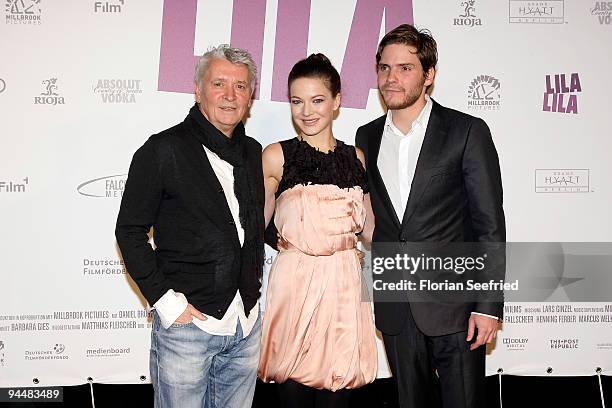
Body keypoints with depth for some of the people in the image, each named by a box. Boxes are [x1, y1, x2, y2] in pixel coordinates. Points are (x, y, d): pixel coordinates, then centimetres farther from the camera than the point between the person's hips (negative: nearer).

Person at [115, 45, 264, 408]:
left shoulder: (253, 152, 9)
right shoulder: (164, 150, -8)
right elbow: (130, 231, -7)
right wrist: (165, 301, -12)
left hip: (247, 324, 5)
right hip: (187, 322, -5)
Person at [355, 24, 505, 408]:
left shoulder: (468, 132, -7)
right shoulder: (367, 137, 7)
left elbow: (490, 225, -8)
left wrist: (488, 305, -11)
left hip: (454, 304, -4)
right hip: (395, 308, 4)